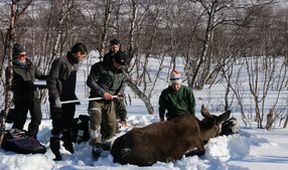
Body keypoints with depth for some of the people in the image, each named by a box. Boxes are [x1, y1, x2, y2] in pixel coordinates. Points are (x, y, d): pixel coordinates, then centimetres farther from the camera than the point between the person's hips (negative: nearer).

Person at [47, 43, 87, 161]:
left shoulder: (74, 64, 13)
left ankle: (68, 146, 28)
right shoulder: (61, 62, -14)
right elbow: (51, 81, -17)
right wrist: (56, 98, -20)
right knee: (58, 126, -4)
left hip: (70, 100, 8)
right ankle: (55, 151, 4)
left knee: (68, 125, 16)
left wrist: (74, 96, 15)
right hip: (59, 101, -8)